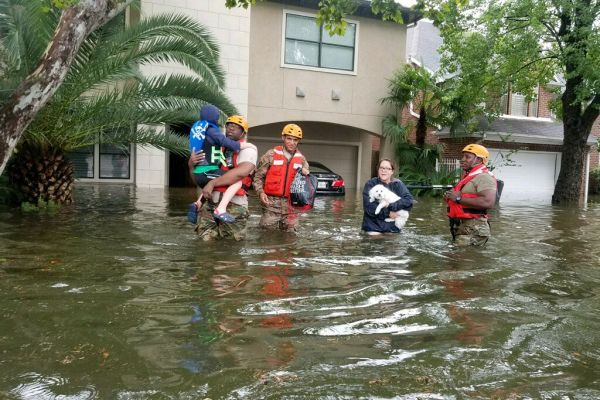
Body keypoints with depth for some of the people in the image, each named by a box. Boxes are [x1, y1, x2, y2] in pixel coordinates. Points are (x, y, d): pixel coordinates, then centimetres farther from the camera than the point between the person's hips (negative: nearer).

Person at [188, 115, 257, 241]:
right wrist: (191, 164, -1)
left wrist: (212, 183, -18)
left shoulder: (248, 149, 1)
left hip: (233, 206, -5)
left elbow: (241, 172, -20)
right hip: (210, 204, 5)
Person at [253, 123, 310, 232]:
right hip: (271, 202, -3)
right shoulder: (271, 155, 1)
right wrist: (260, 192, -12)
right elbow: (258, 176, 3)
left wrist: (306, 175, -2)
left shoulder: (301, 159, 11)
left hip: (291, 204, 3)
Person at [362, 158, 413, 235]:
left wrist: (391, 206, -21)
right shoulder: (370, 184, -4)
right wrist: (387, 212, -15)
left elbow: (409, 200, -10)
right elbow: (369, 206, -13)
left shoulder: (398, 184, 3)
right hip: (374, 226, -2)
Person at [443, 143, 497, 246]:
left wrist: (458, 198, -20)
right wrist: (450, 197, 9)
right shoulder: (468, 176, 21)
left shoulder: (483, 177, -12)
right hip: (461, 227, 10)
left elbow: (488, 202, -27)